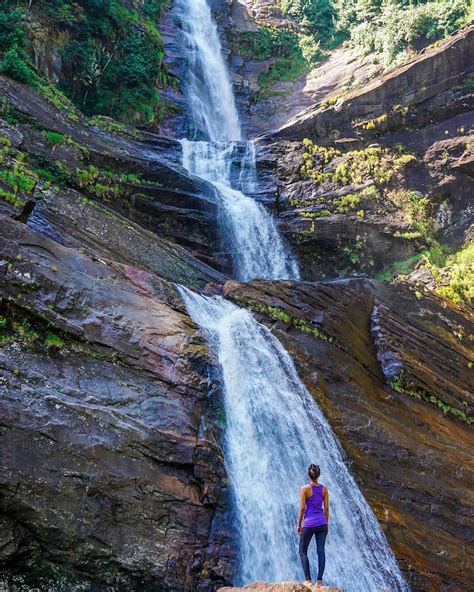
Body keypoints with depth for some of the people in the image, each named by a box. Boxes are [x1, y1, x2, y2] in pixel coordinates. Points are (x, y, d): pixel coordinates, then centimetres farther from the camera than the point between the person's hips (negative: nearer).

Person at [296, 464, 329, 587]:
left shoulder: (305, 488, -9)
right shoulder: (324, 489, 3)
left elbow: (302, 508, -8)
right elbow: (326, 508, 6)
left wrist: (299, 524, 0)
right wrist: (326, 523, 16)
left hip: (309, 523, -4)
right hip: (322, 523, 4)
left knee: (302, 551, 7)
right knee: (321, 551, 6)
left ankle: (308, 579, 0)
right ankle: (319, 580, 4)